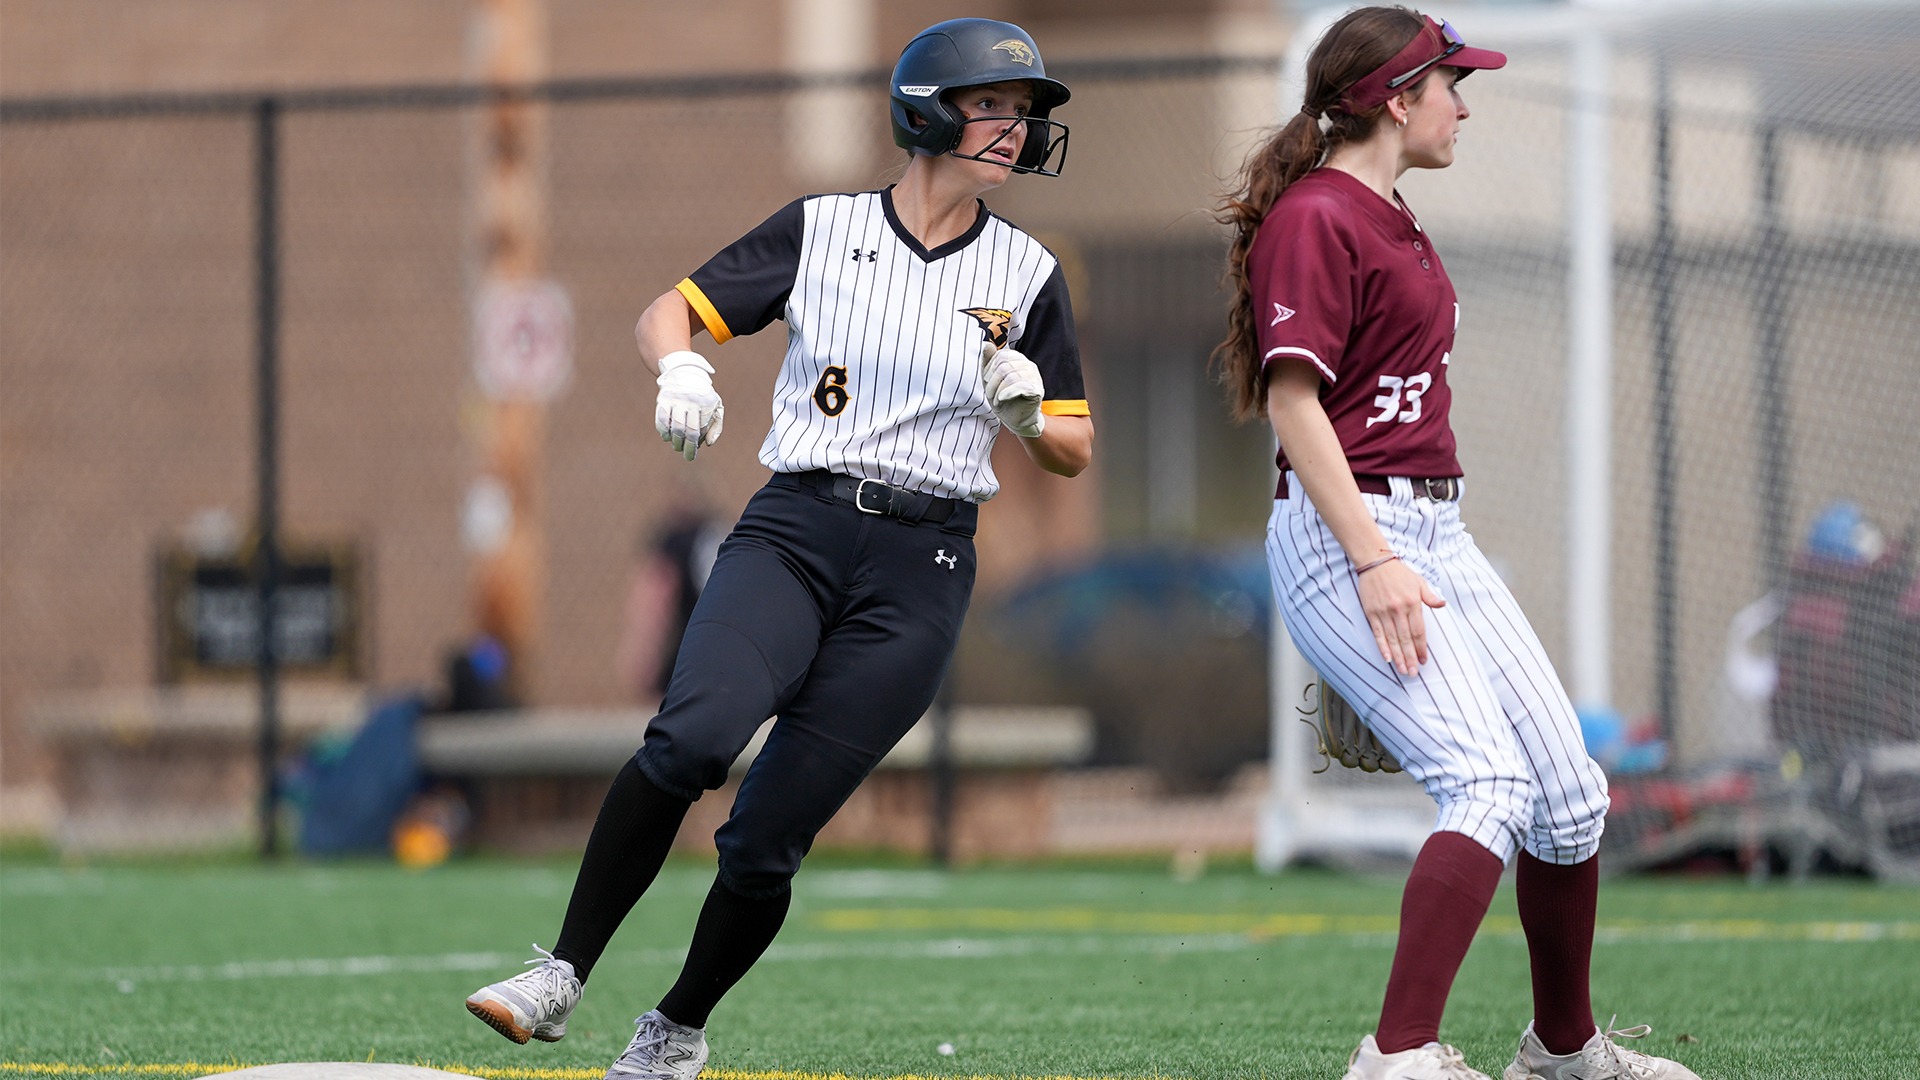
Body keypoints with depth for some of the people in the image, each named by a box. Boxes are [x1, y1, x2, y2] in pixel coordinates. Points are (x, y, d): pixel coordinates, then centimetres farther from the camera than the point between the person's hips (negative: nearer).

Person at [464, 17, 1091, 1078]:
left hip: (920, 566, 1)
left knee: (765, 840, -5)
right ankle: (562, 973, -21)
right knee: (693, 738, -29)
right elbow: (665, 313, 7)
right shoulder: (820, 229, 5)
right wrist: (682, 367, -16)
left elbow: (1074, 452, 14)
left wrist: (1029, 415, -9)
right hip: (791, 531, -1)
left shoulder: (1024, 273, 8)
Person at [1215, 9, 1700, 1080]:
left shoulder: (1393, 218, 18)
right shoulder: (1314, 218, -12)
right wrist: (1372, 560, -24)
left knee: (1570, 789, 9)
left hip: (1438, 529, 10)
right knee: (1491, 780, -23)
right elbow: (1293, 396, -19)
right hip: (1343, 535, -10)